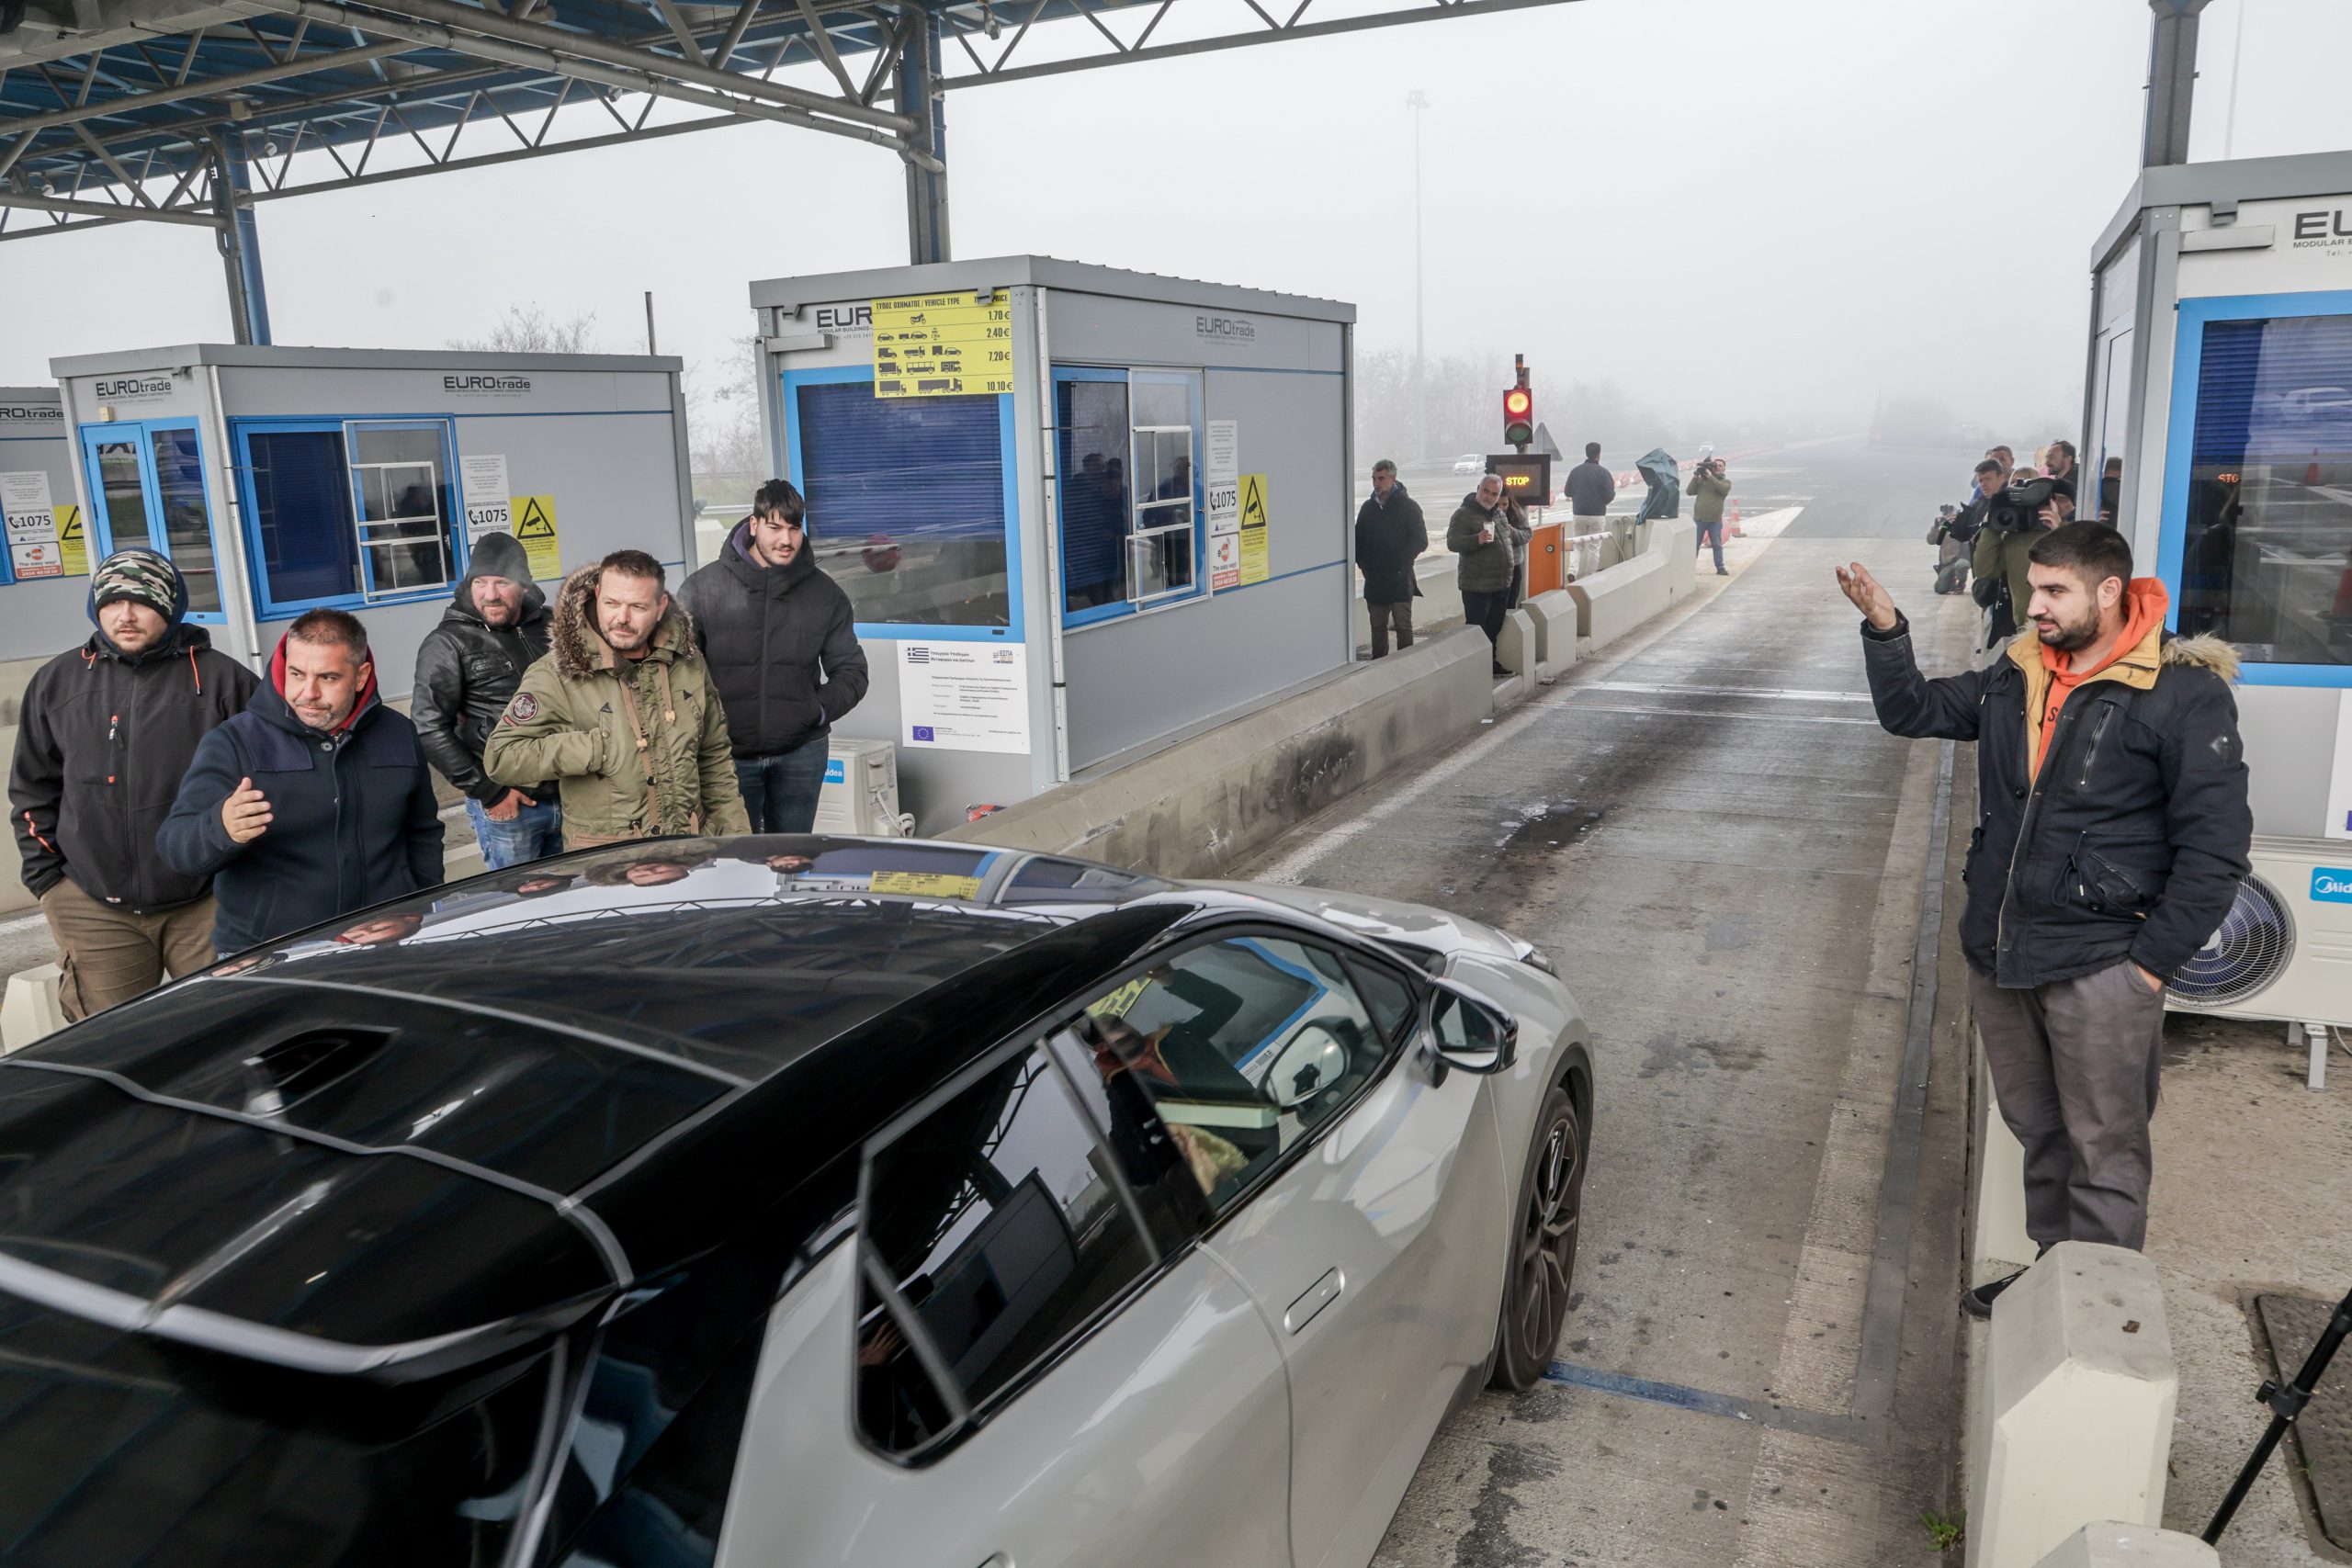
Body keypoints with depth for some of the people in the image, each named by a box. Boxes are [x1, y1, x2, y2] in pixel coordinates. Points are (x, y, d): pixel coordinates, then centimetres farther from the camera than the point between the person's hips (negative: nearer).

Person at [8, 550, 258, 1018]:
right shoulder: (56, 682, 9)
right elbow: (32, 789, 16)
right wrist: (45, 878, 9)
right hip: (93, 907, 2)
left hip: (206, 904, -2)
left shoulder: (223, 678, -1)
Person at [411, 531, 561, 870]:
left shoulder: (550, 626, 7)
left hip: (568, 794, 4)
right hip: (505, 805, -4)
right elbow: (430, 728, -10)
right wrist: (488, 792, -13)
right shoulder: (448, 643, -5)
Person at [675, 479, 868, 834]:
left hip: (801, 753, 2)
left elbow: (850, 670, 10)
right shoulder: (703, 589, -3)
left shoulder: (825, 594, 3)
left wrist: (820, 710, -6)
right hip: (728, 755, -2)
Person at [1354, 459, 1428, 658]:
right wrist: (1363, 563, 3)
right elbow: (1358, 539, 17)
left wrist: (1401, 564, -11)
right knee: (1377, 627, 9)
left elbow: (1420, 541, -5)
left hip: (1400, 580, -5)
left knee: (1403, 626, -2)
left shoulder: (1408, 506, -2)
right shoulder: (1368, 507, 12)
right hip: (1374, 580, 5)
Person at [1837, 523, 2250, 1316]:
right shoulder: (2016, 676, 6)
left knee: (2104, 1151, 5)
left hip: (2099, 970, -6)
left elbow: (2215, 847, -12)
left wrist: (2152, 962, -12)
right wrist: (1885, 631, 0)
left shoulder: (2184, 693, -12)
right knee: (2037, 1130, 20)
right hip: (1997, 955, 6)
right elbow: (1913, 711, 16)